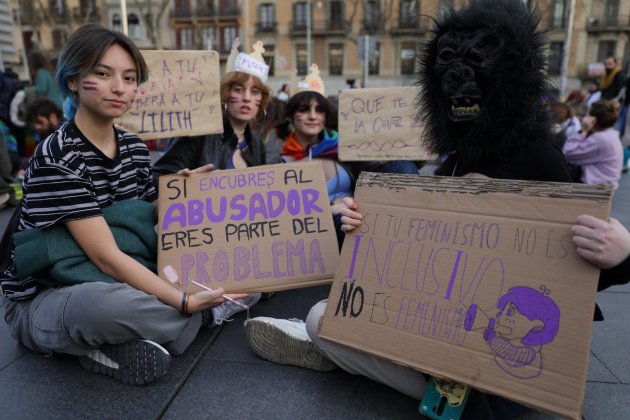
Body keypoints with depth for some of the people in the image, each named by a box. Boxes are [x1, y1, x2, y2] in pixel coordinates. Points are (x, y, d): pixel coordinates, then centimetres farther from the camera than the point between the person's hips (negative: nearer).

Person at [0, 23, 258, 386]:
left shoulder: (135, 148, 1)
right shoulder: (57, 157, -21)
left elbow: (154, 225, 4)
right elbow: (107, 257, -26)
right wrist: (186, 302, -30)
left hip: (123, 280, 7)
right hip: (42, 303, -6)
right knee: (104, 303, -41)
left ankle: (122, 345, -12)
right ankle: (205, 315, -12)